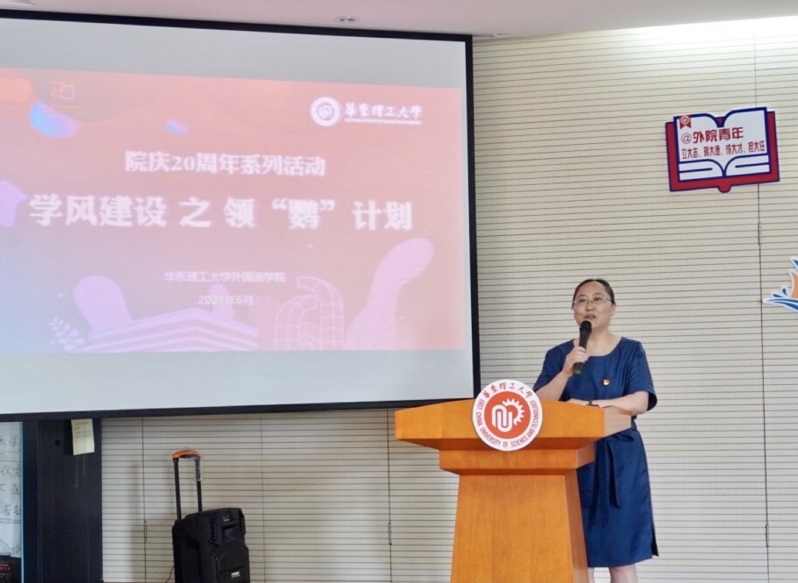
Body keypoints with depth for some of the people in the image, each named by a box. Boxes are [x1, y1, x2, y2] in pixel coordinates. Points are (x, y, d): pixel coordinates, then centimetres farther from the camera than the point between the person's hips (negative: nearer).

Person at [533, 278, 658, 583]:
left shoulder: (630, 351, 3)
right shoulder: (559, 355, 8)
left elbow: (640, 402, -11)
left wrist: (590, 405, -20)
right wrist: (566, 372, -18)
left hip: (618, 460, -2)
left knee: (622, 554, 0)